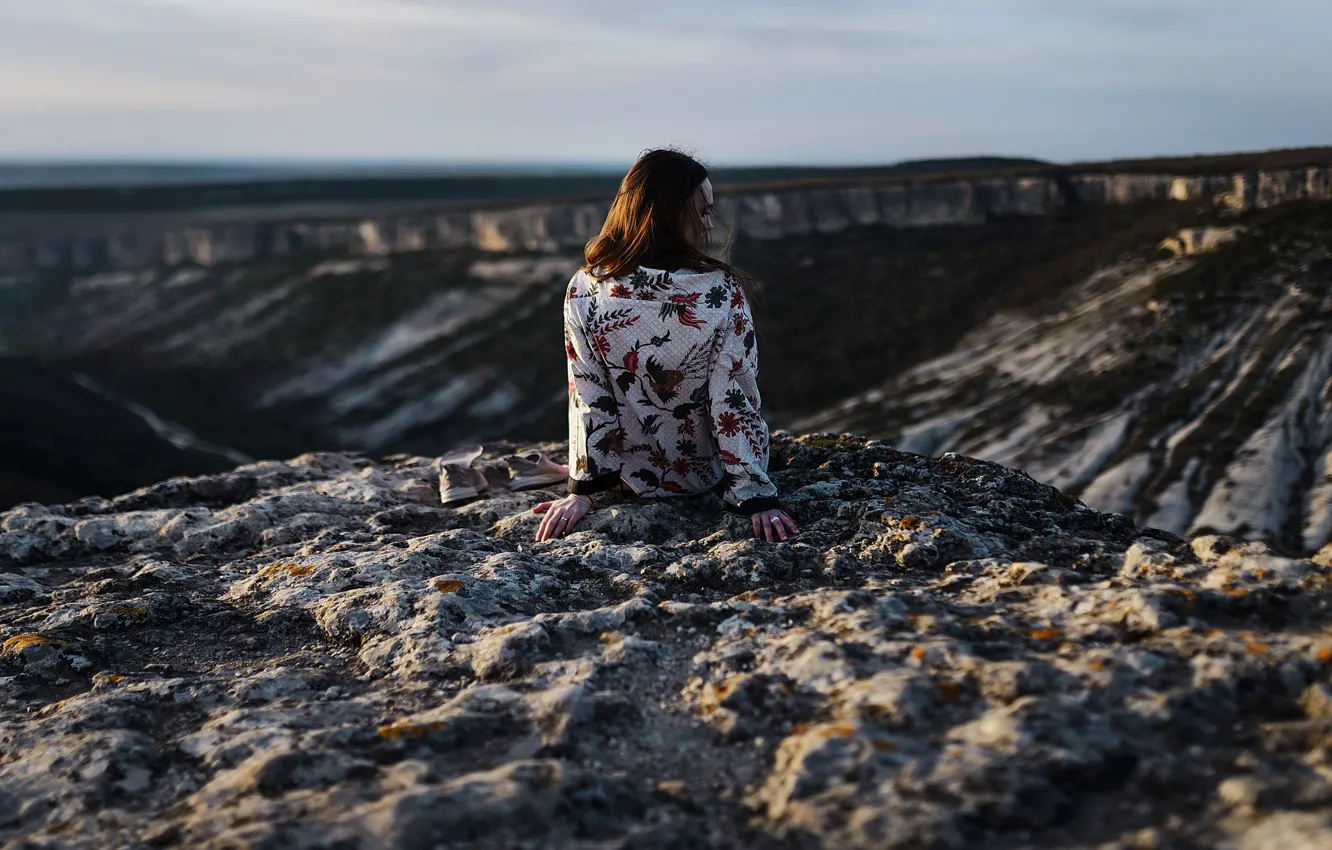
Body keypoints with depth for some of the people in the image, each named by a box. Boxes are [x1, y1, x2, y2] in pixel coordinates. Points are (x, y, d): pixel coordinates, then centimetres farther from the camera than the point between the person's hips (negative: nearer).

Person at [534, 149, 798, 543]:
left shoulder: (583, 292, -18)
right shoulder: (722, 292, -24)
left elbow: (588, 400, -12)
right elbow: (735, 402, -21)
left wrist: (582, 489, -4)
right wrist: (755, 496, -14)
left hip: (634, 477, 2)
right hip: (708, 475, -1)